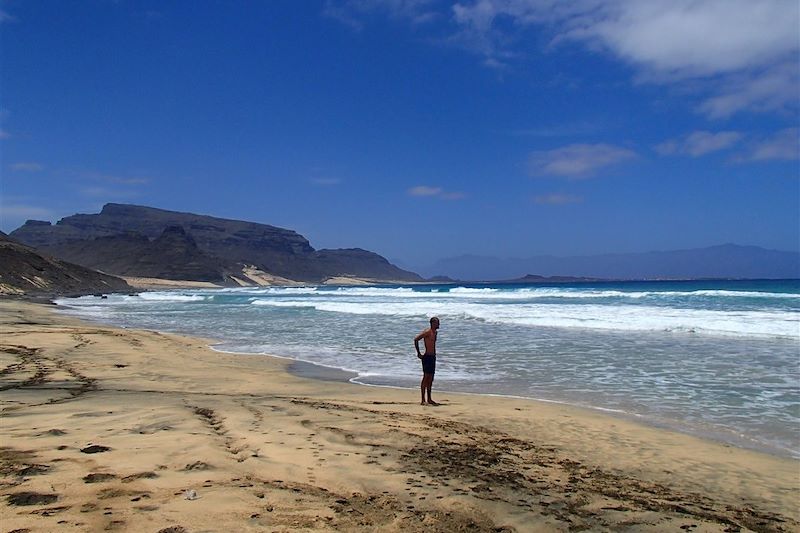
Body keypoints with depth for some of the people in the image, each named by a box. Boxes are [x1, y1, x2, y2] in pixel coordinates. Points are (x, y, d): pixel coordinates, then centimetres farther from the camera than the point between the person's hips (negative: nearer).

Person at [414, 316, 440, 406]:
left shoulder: (435, 332, 14)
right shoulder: (428, 332, -13)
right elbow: (416, 339, -20)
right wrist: (419, 353, -17)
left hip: (432, 357, 9)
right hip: (427, 357, -9)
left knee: (430, 379, 12)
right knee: (426, 377, -7)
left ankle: (429, 399, 20)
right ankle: (423, 400, -5)